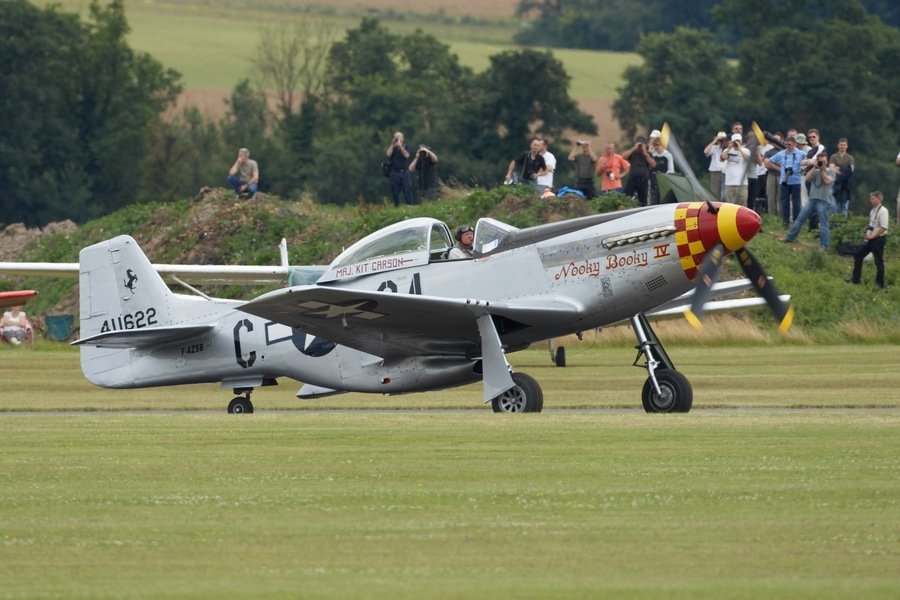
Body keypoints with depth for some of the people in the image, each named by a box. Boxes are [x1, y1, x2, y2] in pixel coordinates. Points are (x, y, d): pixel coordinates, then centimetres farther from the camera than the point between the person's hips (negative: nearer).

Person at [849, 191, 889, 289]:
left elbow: (883, 228, -21)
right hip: (871, 239, 9)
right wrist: (868, 233, 4)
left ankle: (880, 284, 10)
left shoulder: (883, 211, -16)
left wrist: (872, 236, -18)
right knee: (858, 255, 8)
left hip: (879, 239, -9)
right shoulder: (873, 211, 10)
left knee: (879, 261, 0)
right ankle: (856, 279, 15)